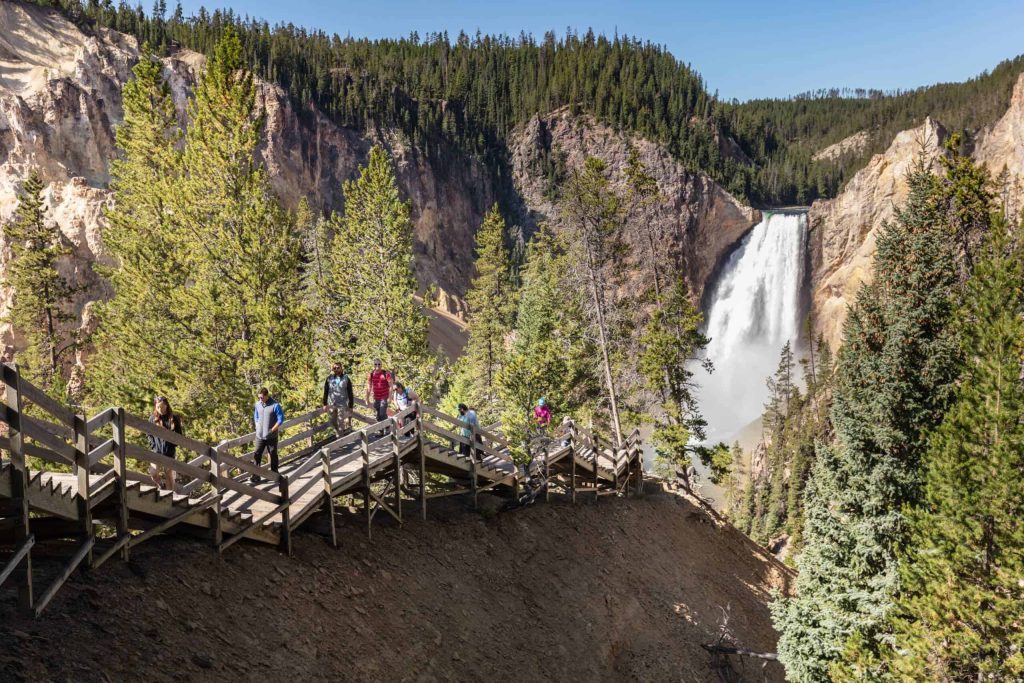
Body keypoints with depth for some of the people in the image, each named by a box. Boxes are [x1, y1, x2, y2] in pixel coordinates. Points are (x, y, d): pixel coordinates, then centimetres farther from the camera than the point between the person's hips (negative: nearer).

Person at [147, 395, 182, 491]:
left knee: (169, 475, 6)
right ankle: (160, 487, 19)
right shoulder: (153, 418, 3)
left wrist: (173, 445, -4)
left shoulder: (174, 419, 0)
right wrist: (153, 446, -3)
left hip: (170, 452, -1)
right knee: (153, 473, -10)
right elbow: (149, 434, 7)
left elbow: (179, 435, 5)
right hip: (156, 452, 1)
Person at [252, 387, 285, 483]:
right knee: (257, 455, -2)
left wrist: (272, 430, -14)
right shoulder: (258, 404, 3)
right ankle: (256, 476, 2)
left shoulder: (275, 405, -12)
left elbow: (281, 419, -10)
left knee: (273, 455, 8)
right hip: (259, 435, 4)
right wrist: (258, 428, 5)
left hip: (271, 436, -4)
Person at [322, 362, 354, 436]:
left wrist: (351, 405, -2)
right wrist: (325, 403, 7)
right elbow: (325, 391, 8)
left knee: (340, 423, -2)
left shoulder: (346, 378, -4)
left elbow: (350, 393, -1)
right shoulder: (329, 378, 1)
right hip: (331, 404, 3)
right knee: (333, 422, 13)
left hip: (342, 405, -3)